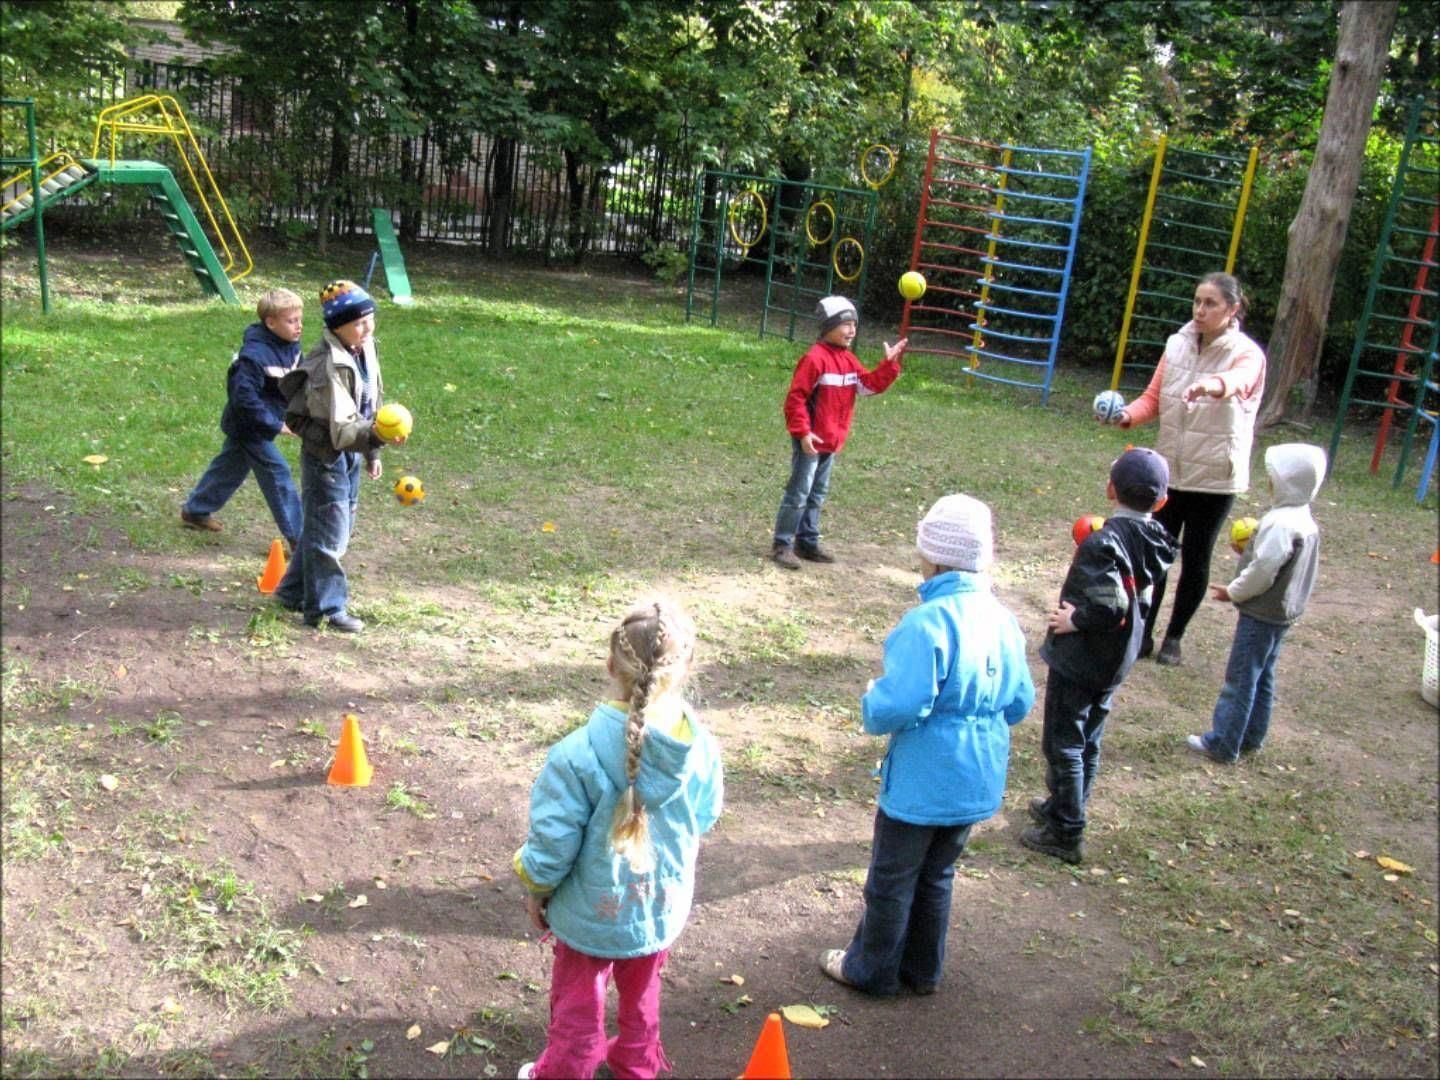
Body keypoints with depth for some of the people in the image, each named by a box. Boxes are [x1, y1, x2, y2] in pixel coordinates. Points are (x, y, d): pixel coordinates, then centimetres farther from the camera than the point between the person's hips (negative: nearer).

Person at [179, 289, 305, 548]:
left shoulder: (291, 347, -1)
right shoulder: (255, 355, -28)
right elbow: (244, 396, -30)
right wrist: (276, 425, -29)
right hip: (249, 427, -9)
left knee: (230, 467, 22)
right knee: (277, 473, -7)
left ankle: (195, 511, 40)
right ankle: (297, 536, -2)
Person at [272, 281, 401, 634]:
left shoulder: (365, 348, 3)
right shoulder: (330, 367, -26)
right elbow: (341, 427, -29)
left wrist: (371, 453, 18)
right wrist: (376, 436, -46)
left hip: (350, 456, 9)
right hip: (325, 455, -9)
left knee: (333, 527, 18)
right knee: (328, 531, -2)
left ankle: (295, 591, 33)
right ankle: (326, 607, 10)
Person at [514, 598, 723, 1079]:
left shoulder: (579, 754, -32)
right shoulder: (701, 748, -20)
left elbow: (553, 840, -22)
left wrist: (536, 888, -2)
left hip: (592, 912, -4)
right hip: (663, 906, 4)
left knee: (577, 1007, 21)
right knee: (642, 995, 31)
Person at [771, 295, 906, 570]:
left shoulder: (848, 359, 11)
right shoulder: (815, 358, -16)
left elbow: (871, 384, 9)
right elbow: (796, 397, -18)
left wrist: (889, 363, -4)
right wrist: (803, 432, -22)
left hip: (832, 442, 9)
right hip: (810, 441, -9)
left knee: (817, 494, 16)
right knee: (798, 494, -5)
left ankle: (807, 542, 26)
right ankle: (782, 545, 2)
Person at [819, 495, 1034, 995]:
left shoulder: (927, 622, -25)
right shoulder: (1002, 620, -3)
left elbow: (899, 705, -29)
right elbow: (1019, 704, 5)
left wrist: (871, 705, -8)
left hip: (922, 783, -7)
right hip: (978, 780, 7)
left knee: (891, 880, 15)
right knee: (937, 876, 25)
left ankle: (871, 970, 33)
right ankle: (923, 970, 39)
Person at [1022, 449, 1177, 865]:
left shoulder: (1103, 543, -25)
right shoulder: (1153, 541, -1)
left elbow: (1111, 607, -31)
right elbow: (1141, 599, 9)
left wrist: (1074, 619, -16)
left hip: (1078, 661, -8)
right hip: (1117, 661, 8)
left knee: (1062, 744, 3)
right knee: (1086, 742, 21)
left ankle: (1065, 834, 10)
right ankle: (1061, 808, 38)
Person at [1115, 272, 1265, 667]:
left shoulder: (1247, 354, -10)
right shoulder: (1177, 345, 1)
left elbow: (1238, 380, -34)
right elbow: (1153, 398, 2)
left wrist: (1214, 384, -58)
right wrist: (1127, 415, -20)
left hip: (1215, 478, -3)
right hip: (1169, 470, 3)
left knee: (1195, 559, 9)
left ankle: (1174, 637, 24)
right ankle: (1143, 633, 18)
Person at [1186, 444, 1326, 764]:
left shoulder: (1281, 523, -25)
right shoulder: (1307, 521, 6)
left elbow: (1262, 572, -25)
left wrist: (1233, 592, -10)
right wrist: (1250, 550, 7)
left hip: (1261, 615, -10)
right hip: (1284, 613, 10)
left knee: (1240, 679, -1)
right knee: (1263, 678, 18)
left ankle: (1222, 743, 5)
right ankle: (1251, 737, 29)